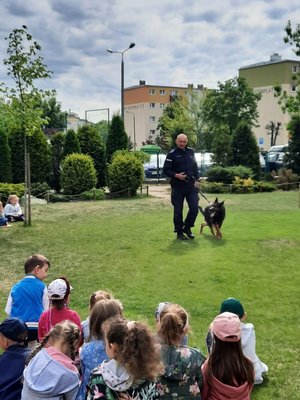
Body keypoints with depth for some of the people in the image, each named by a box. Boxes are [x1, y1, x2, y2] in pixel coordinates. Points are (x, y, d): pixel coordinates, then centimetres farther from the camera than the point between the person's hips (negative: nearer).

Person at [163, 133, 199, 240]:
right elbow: (166, 170, -5)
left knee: (194, 207, -1)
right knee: (178, 210, 2)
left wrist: (196, 179, 9)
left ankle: (187, 227, 20)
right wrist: (176, 175, -19)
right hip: (178, 186, -4)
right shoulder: (172, 154, -4)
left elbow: (195, 166, 19)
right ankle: (179, 232, 15)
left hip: (191, 184, 4)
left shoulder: (190, 152, 11)